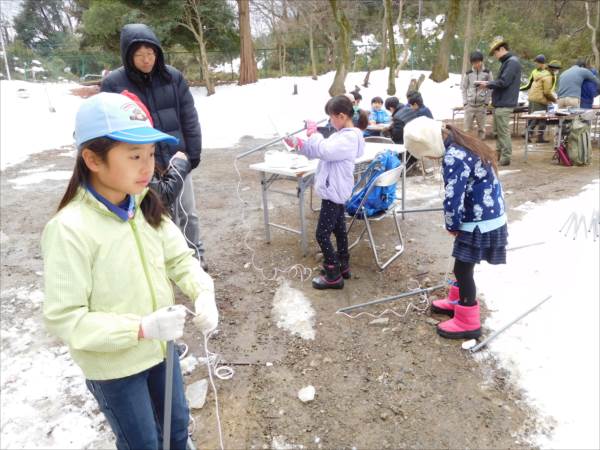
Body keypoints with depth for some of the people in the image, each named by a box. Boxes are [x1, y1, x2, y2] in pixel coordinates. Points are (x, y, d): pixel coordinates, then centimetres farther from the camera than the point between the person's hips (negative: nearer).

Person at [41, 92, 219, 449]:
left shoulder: (145, 206, -9)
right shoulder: (69, 229, -27)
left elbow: (179, 258, -1)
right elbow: (64, 318, -25)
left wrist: (203, 292, -19)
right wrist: (140, 328, -34)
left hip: (159, 347, 6)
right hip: (112, 367, -5)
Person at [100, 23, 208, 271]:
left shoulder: (173, 77, 1)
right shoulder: (113, 83, -6)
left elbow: (189, 118, 3)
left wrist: (193, 153, 0)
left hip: (177, 160, 3)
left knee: (187, 213, 14)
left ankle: (195, 256, 34)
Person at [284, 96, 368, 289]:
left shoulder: (350, 137, -20)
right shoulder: (342, 135, 12)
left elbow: (325, 151, -32)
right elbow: (318, 151, 14)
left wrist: (313, 134, -17)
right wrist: (298, 143, 3)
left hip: (334, 192, -10)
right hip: (336, 190, 10)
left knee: (322, 234, -4)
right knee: (339, 229, 18)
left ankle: (333, 276, 5)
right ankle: (343, 266, 32)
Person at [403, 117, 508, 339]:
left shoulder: (453, 158, -25)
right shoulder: (462, 144, 7)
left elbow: (452, 199, -27)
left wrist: (452, 225, -9)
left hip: (480, 222, -10)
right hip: (489, 215, 10)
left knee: (463, 268, 2)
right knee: (462, 265, 23)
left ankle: (468, 322, 17)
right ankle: (457, 302, 42)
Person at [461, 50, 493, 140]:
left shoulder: (487, 73, 1)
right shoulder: (468, 73, 4)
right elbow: (464, 88, 8)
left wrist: (486, 102, -4)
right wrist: (465, 102, 0)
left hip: (481, 105, -1)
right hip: (469, 104, 1)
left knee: (481, 128, 5)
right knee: (467, 128, 1)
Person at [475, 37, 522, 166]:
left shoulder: (512, 62, -12)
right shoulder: (507, 62, 19)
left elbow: (503, 82, -20)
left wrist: (487, 84, -9)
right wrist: (488, 84, 7)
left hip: (504, 104, -10)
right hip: (500, 103, 10)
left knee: (503, 131, -7)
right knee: (498, 130, 15)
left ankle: (505, 158, -3)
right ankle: (498, 154, 23)